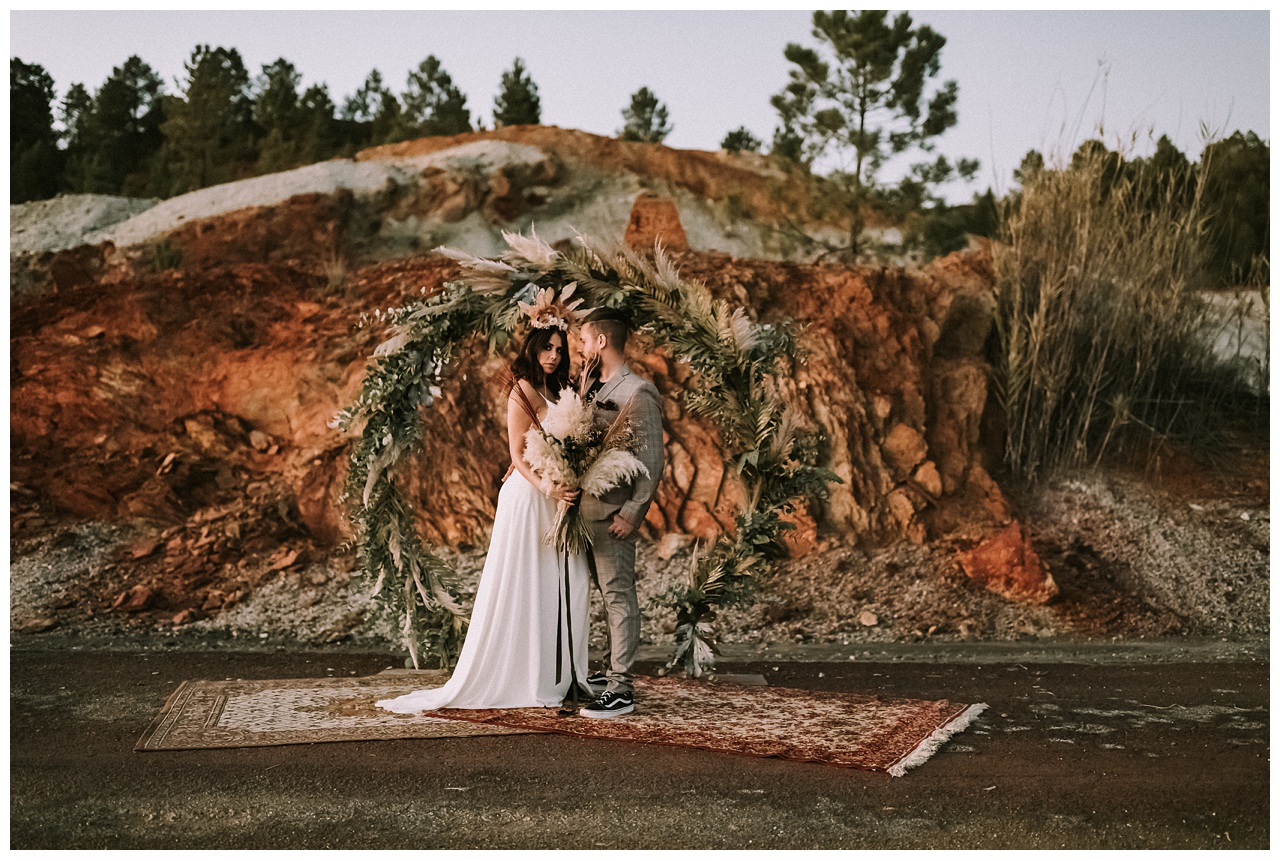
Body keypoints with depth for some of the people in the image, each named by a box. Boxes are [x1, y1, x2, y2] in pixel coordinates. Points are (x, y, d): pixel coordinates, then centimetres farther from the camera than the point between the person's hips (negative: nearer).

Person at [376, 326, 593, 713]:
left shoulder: (555, 392, 17)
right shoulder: (523, 391, -8)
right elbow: (518, 455, -15)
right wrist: (547, 488, -26)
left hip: (553, 499, 8)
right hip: (527, 496, -8)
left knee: (560, 590, 6)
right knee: (522, 589, -4)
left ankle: (558, 677, 11)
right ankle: (515, 679, 2)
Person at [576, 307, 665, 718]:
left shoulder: (638, 393, -14)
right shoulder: (594, 388, 14)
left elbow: (652, 459, -17)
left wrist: (631, 513, -19)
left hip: (614, 511, -9)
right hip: (588, 508, 9)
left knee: (619, 596, -7)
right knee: (609, 594, 18)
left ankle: (621, 690, -5)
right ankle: (613, 668, 30)